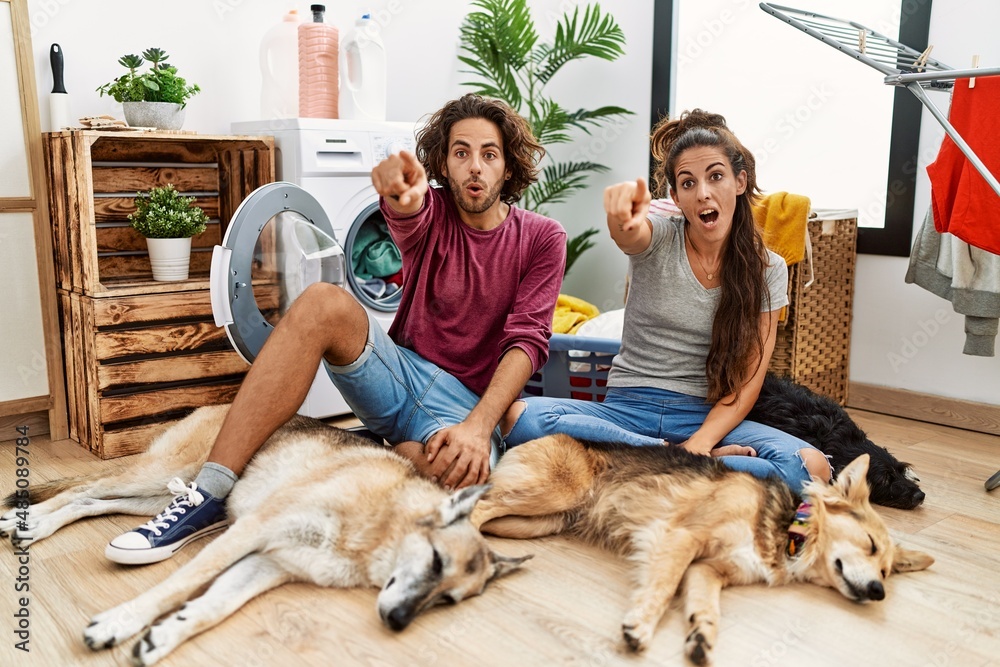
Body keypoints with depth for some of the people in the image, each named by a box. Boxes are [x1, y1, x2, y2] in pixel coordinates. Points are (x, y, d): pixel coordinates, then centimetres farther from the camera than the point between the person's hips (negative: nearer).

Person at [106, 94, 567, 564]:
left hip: (469, 403, -2)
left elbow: (527, 340, -10)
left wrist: (478, 427, -25)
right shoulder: (432, 213, 4)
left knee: (457, 467, -40)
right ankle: (211, 494, -28)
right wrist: (400, 188, -48)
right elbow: (407, 211, -22)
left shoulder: (542, 239, 0)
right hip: (402, 372, 2)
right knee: (323, 303, -28)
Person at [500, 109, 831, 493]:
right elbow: (628, 233, -28)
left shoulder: (767, 269, 3)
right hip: (627, 408, 0)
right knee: (520, 417, -29)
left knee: (813, 467, -28)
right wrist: (624, 204, -53)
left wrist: (699, 443, -16)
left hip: (708, 416, 0)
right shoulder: (658, 239, -1)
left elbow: (748, 381, 0)